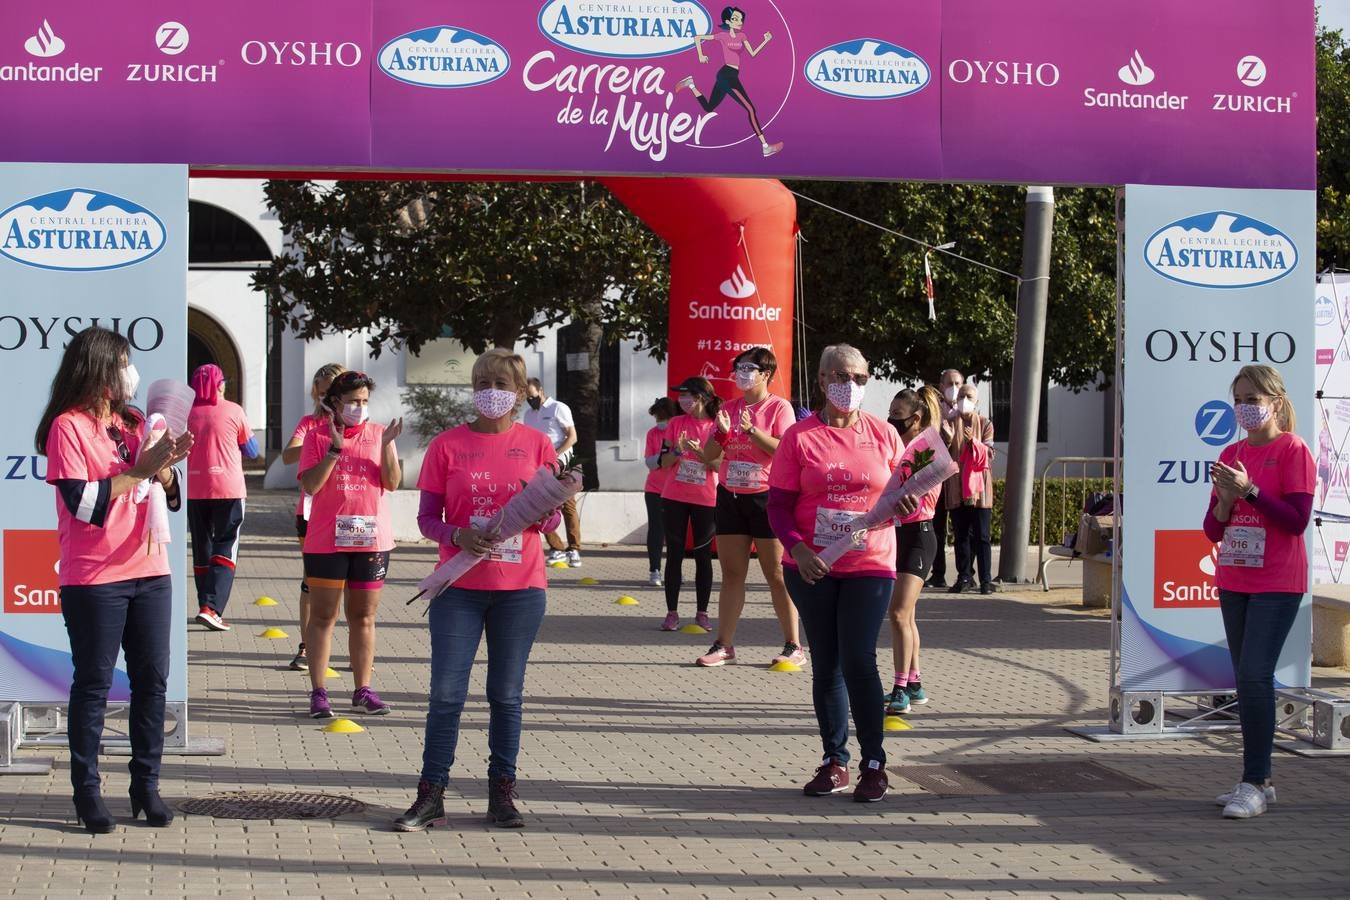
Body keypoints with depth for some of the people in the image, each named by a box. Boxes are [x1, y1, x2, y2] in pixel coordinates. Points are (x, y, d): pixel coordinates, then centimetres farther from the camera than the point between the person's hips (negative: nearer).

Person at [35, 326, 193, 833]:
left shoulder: (132, 422, 14)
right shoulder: (68, 426, -6)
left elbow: (170, 497, 16)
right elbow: (81, 503, -17)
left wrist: (165, 467, -4)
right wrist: (139, 470, -17)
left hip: (149, 572, 6)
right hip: (93, 578, -6)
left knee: (152, 681, 5)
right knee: (93, 684, 0)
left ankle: (146, 785, 12)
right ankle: (87, 790, 7)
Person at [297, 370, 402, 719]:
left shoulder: (379, 434, 7)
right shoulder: (317, 436, 2)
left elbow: (392, 483, -2)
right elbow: (309, 485, -9)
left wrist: (387, 445, -14)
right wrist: (335, 448, -17)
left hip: (371, 539, 2)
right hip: (326, 541, -2)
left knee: (364, 616, 7)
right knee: (322, 615, 0)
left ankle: (363, 691, 12)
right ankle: (318, 694, 3)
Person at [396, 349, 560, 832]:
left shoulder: (537, 444, 5)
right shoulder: (448, 444, 2)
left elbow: (551, 520, 8)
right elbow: (427, 517, 2)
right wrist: (458, 536, -18)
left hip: (520, 588, 1)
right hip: (459, 587, -1)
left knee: (507, 695, 7)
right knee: (446, 694, -3)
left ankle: (502, 792, 15)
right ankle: (431, 796, 2)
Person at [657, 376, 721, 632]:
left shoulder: (716, 426, -2)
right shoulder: (676, 423, 4)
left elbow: (719, 465, -6)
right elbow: (664, 462, 3)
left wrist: (699, 452, -21)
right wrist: (678, 450, -17)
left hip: (705, 499, -1)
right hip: (674, 497, 1)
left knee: (703, 555, 4)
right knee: (674, 554, 2)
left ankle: (702, 613, 11)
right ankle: (672, 613, 6)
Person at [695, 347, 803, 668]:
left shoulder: (779, 407, -3)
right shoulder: (729, 408, 11)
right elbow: (709, 457, 9)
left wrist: (752, 431, -22)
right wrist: (721, 432, -8)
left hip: (766, 497, -5)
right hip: (730, 496, 5)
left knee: (777, 575, -2)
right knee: (731, 573, 6)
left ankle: (794, 646, 4)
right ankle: (724, 645, 9)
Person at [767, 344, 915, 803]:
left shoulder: (883, 434, 4)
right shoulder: (800, 437, -1)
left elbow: (904, 491, 14)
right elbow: (779, 505, -1)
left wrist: (908, 503, -10)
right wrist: (798, 548, -17)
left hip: (869, 566, -1)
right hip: (812, 570, 1)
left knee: (858, 661, -9)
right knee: (826, 665, 8)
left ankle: (874, 764, 2)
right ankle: (835, 761, 18)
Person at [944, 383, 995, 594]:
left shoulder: (985, 424, 5)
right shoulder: (949, 423, 9)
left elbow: (989, 455, -3)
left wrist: (974, 441, -19)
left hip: (979, 486, -2)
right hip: (956, 487, 2)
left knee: (981, 536, -3)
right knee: (961, 535, 4)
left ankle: (986, 580, -3)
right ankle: (964, 577, 10)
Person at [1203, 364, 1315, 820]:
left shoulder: (1293, 450, -6)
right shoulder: (1231, 455, 11)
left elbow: (1297, 521, -14)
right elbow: (1213, 530, 11)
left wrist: (1249, 490, -20)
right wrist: (1225, 497, -9)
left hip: (1277, 584, -7)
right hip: (1233, 582, 7)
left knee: (1254, 676, -15)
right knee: (1247, 680, 8)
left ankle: (1255, 784, -11)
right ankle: (1259, 780, 14)